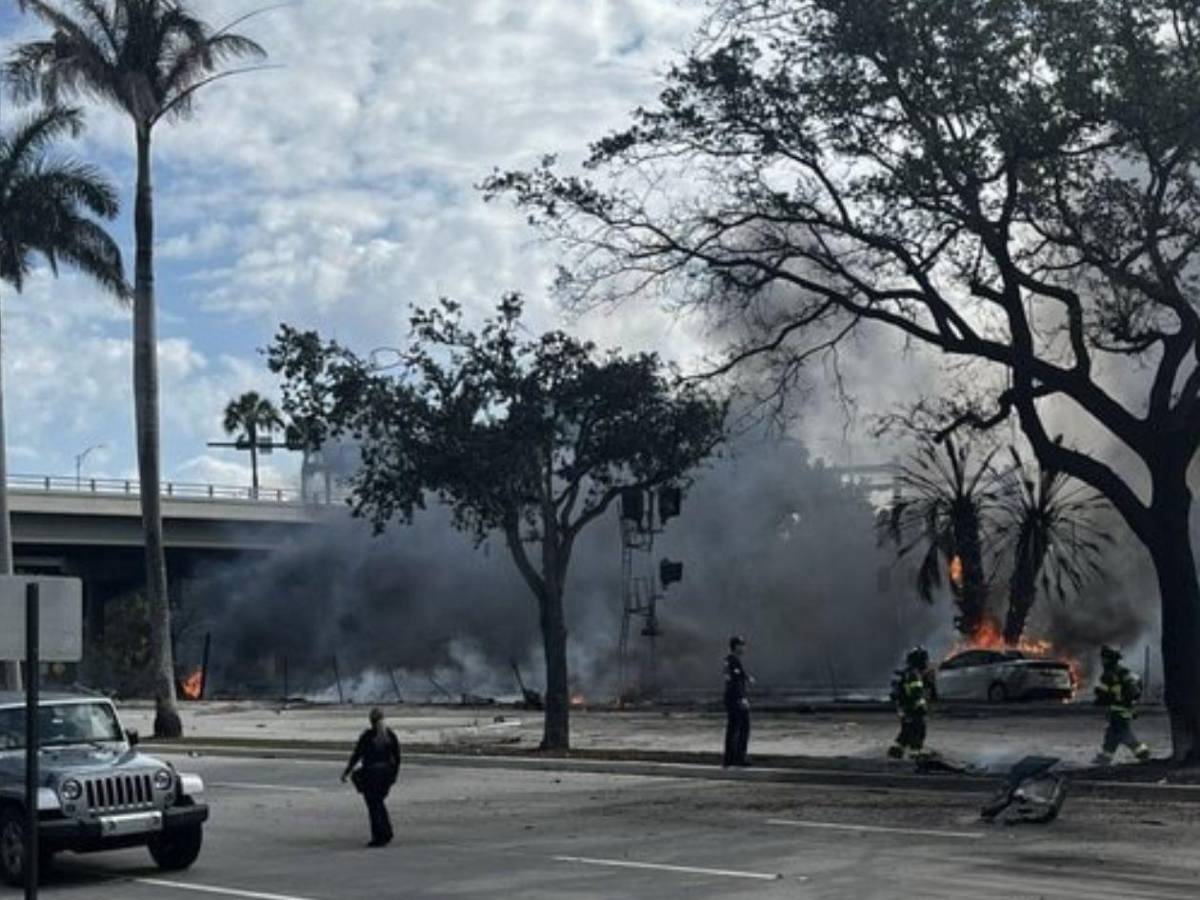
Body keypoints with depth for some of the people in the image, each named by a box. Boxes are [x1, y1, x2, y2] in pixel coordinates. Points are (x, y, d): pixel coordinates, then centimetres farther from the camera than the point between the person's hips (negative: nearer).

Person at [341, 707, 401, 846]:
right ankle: (387, 833, 20)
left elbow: (356, 755, -8)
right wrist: (395, 773, 16)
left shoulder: (367, 735, -11)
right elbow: (397, 757, 4)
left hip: (370, 773, -5)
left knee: (373, 806, 4)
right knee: (379, 803, 22)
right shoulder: (391, 735, 2)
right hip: (386, 773, 5)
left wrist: (346, 773, 0)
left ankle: (379, 837, 4)